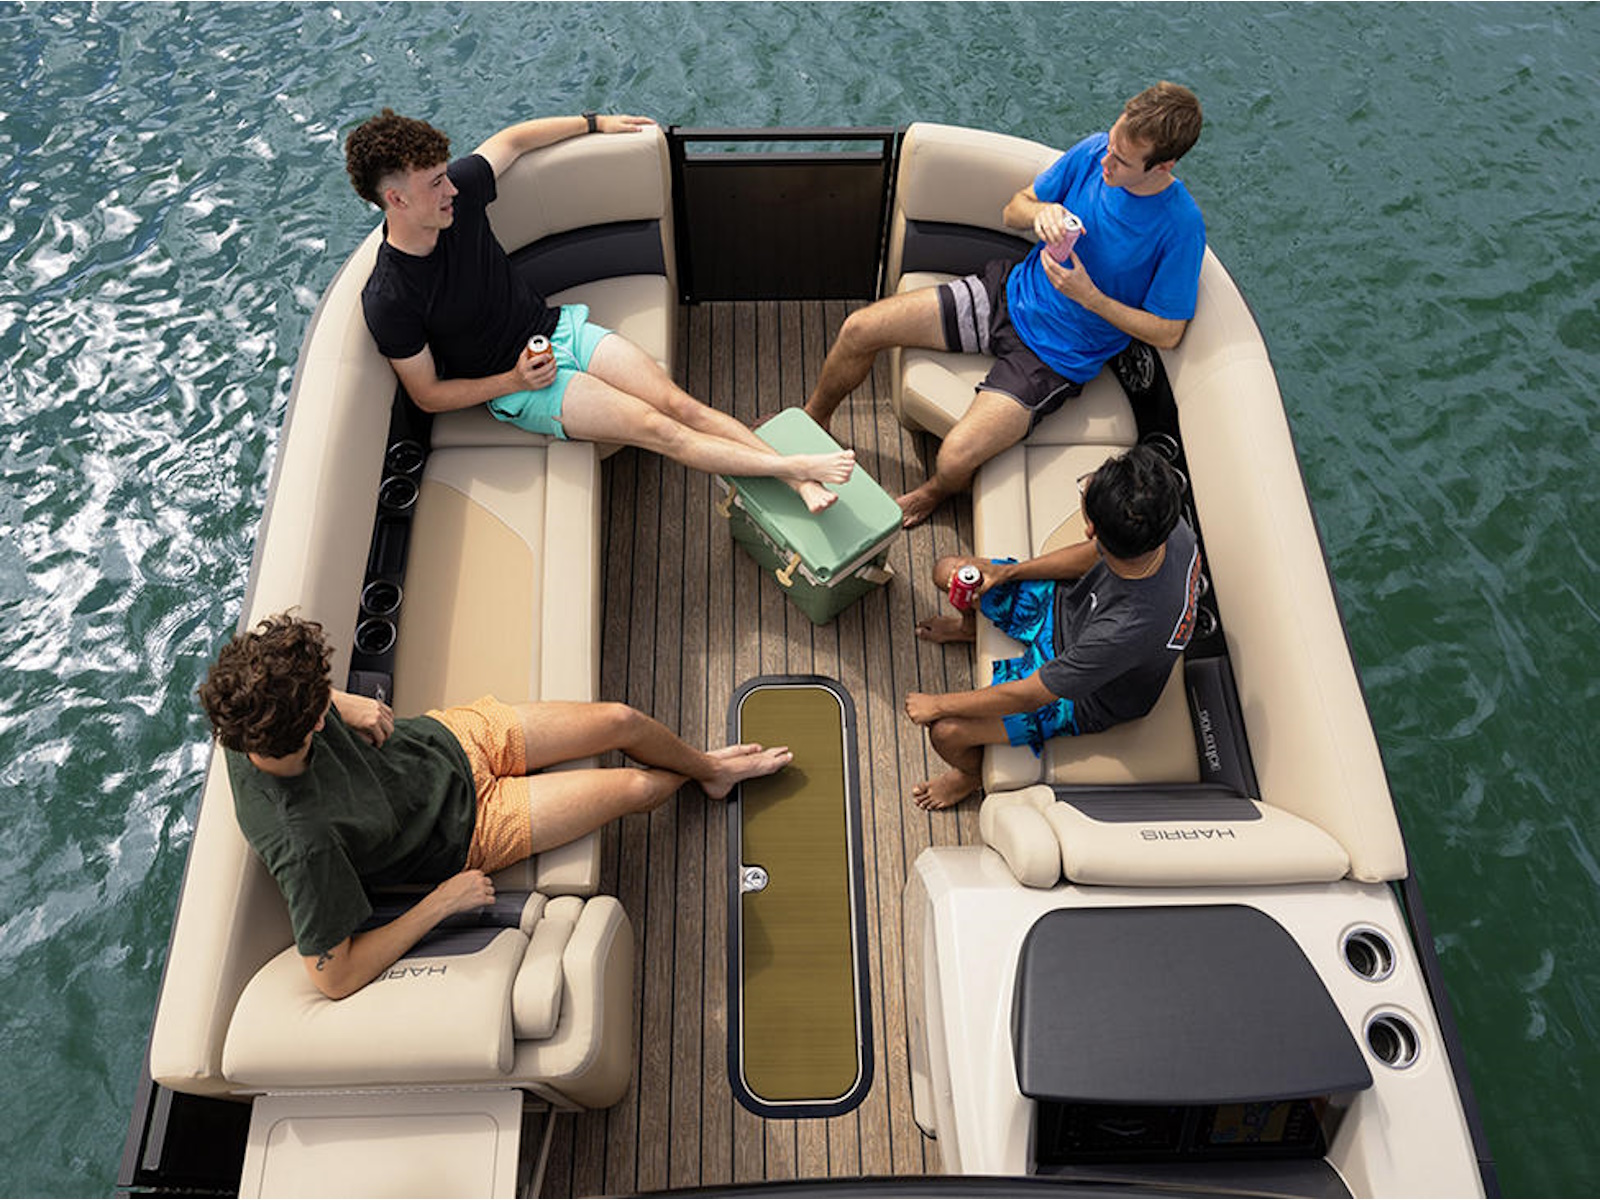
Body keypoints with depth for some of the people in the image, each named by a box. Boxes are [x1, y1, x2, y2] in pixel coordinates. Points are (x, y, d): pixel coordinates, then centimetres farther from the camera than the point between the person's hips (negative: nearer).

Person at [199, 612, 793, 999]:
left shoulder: (255, 718, -23)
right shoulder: (304, 843, -38)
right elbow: (335, 977, -29)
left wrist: (346, 703, -12)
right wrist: (443, 902, -23)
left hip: (454, 737, 5)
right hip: (470, 826, -4)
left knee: (624, 720, 3)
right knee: (636, 788, -2)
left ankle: (708, 765, 38)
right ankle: (688, 777, 40)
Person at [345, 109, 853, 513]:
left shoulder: (457, 189, -8)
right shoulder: (389, 301, -21)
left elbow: (512, 140, 11)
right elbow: (428, 395, -11)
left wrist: (595, 122, 18)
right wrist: (515, 380, -19)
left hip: (559, 327, 5)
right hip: (518, 385, -5)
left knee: (680, 404, -14)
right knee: (654, 427, -21)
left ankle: (802, 485, -20)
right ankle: (795, 465, -25)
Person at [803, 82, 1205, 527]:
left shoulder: (1180, 226, -20)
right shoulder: (1095, 151, -7)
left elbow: (1167, 332, -13)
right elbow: (1013, 210, 6)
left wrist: (1088, 296, -23)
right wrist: (1041, 211, -19)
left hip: (1057, 353, -5)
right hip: (1011, 291, 5)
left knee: (955, 459, -24)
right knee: (859, 329, -3)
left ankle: (935, 491, 16)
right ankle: (813, 420, 26)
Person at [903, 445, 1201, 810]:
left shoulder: (1128, 631, -46)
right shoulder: (1170, 528, -28)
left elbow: (1028, 696, -31)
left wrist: (938, 705, -17)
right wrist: (1005, 572, -5)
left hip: (1083, 698, -6)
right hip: (1070, 607, 6)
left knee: (946, 732, -12)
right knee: (947, 571, 7)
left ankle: (973, 774, 28)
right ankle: (974, 626, 46)